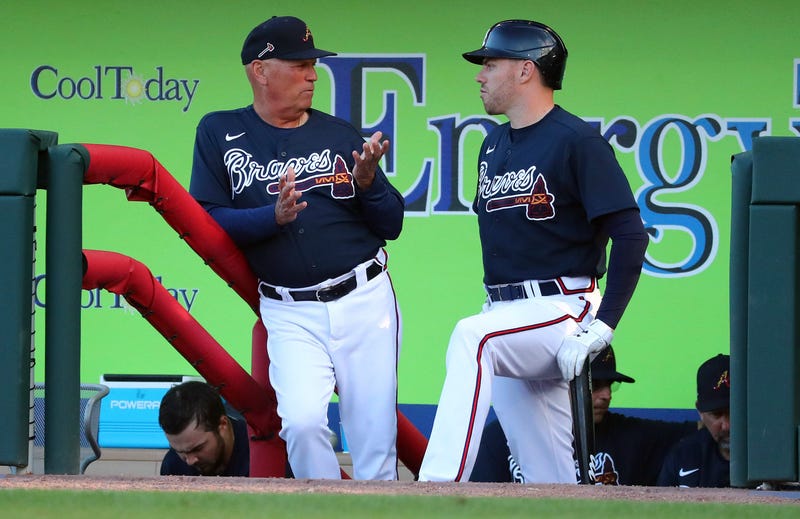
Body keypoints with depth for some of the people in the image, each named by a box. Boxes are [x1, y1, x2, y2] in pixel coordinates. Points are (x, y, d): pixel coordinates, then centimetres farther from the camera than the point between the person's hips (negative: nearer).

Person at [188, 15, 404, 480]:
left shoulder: (340, 135, 7)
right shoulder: (221, 133, 3)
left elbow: (391, 225, 9)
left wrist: (366, 181, -11)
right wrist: (273, 216, -18)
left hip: (364, 300, 2)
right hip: (292, 314, -2)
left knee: (375, 438, 0)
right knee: (303, 422, -21)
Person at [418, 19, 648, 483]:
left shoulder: (577, 141, -10)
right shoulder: (493, 146, 14)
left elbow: (630, 235, -16)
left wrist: (604, 324, -21)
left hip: (562, 308, -8)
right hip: (507, 315, 8)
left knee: (473, 339, -34)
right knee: (544, 471, 6)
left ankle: (437, 495, -43)